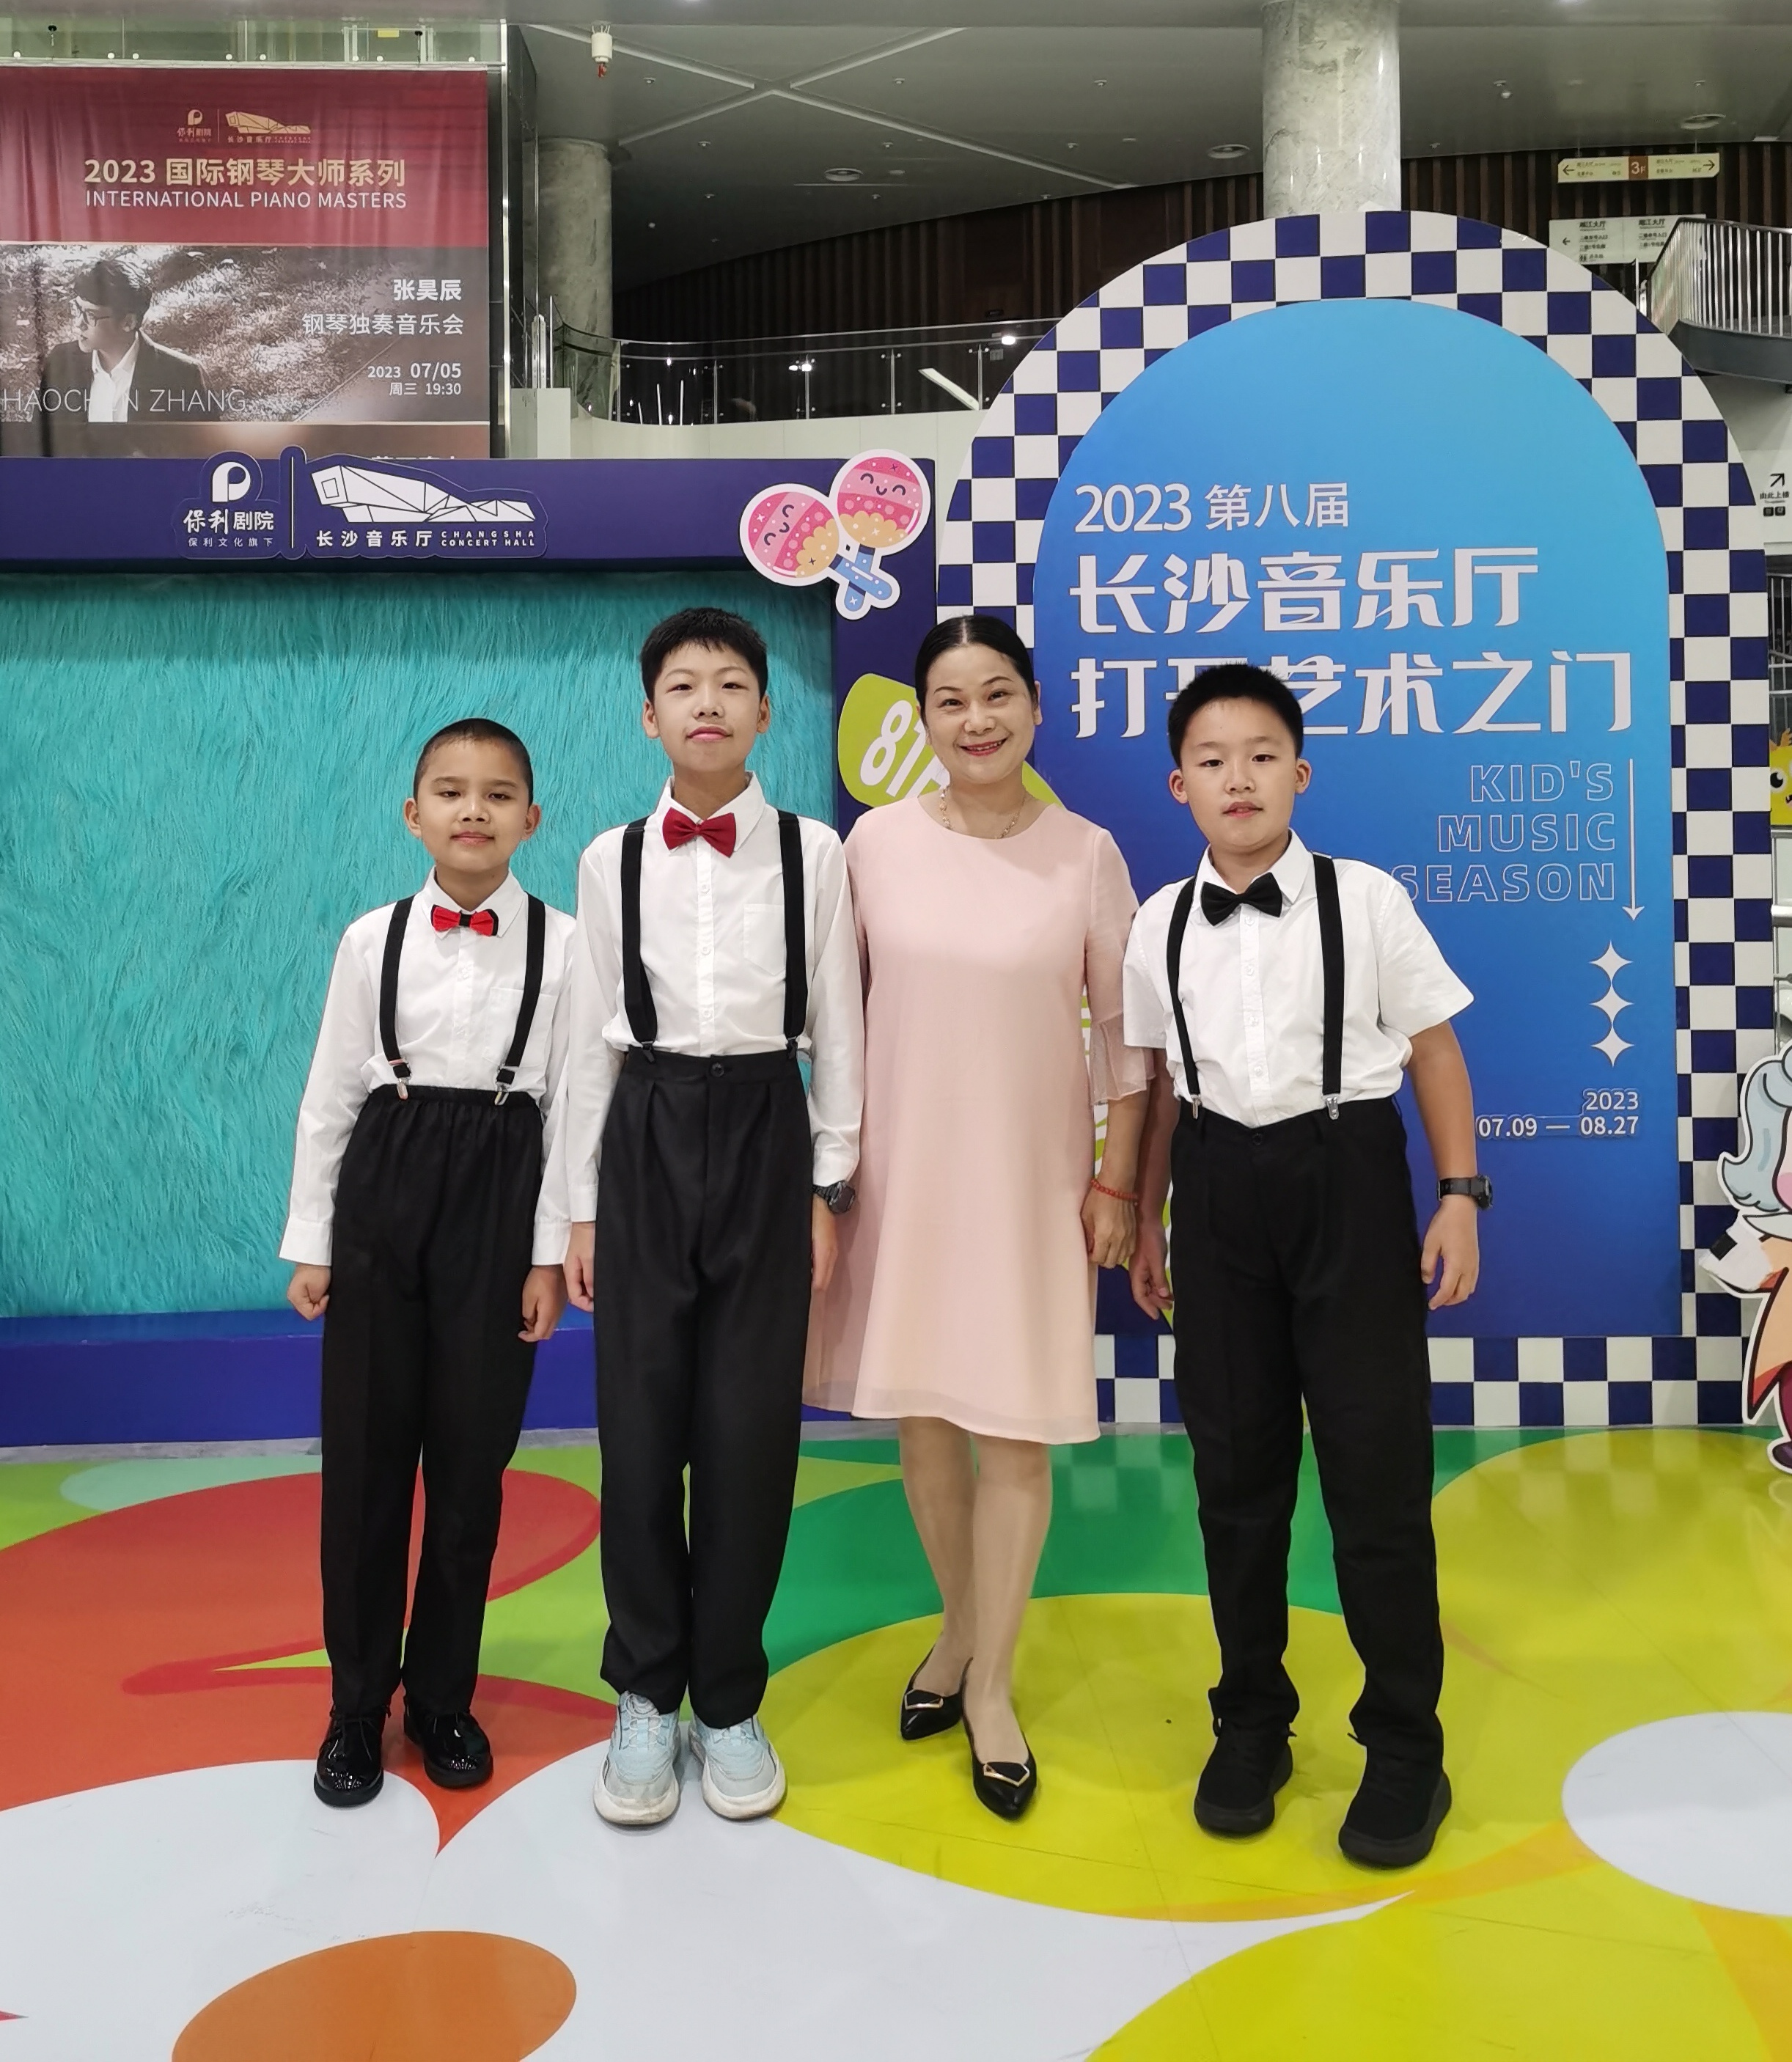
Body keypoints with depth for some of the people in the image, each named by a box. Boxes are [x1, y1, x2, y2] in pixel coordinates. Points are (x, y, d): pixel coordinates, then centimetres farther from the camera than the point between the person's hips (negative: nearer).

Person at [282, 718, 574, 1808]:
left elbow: (569, 1104, -2)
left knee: (471, 1462, 8)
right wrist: (310, 1242, 5)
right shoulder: (374, 938, 1)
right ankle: (358, 1705, 22)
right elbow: (331, 1094, 5)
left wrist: (552, 1254, -4)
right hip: (382, 1189, 1)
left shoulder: (563, 943, -3)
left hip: (500, 1196, -1)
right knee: (364, 1456, 6)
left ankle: (443, 1695, 26)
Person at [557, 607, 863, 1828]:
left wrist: (830, 1187, 0)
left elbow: (836, 1027, 3)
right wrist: (581, 1206, 5)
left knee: (751, 1427, 3)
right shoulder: (612, 860, 4)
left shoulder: (812, 853, 1)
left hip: (765, 1133, -1)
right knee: (642, 1422, 4)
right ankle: (647, 1697, 21)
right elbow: (592, 1038, 6)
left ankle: (729, 1699, 20)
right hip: (648, 1134, 1)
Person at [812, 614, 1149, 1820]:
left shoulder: (1086, 854, -6)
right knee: (922, 1416, 13)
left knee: (1015, 1432, 2)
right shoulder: (877, 841, -3)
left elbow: (1124, 1031, 1)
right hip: (905, 1171, 2)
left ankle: (991, 1687, 22)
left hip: (1032, 1180, -1)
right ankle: (960, 1627, 38)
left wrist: (1117, 1182, -1)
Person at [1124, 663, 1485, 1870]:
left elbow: (1435, 1051, 0)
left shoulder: (1367, 899, -5)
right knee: (1236, 1467, 11)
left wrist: (1460, 1196, -5)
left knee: (1377, 1466, 2)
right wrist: (1149, 1222, 13)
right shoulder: (1160, 925, 4)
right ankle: (1252, 1721, 29)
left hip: (1348, 1179, -3)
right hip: (1221, 1191, 3)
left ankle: (1406, 1745, 21)